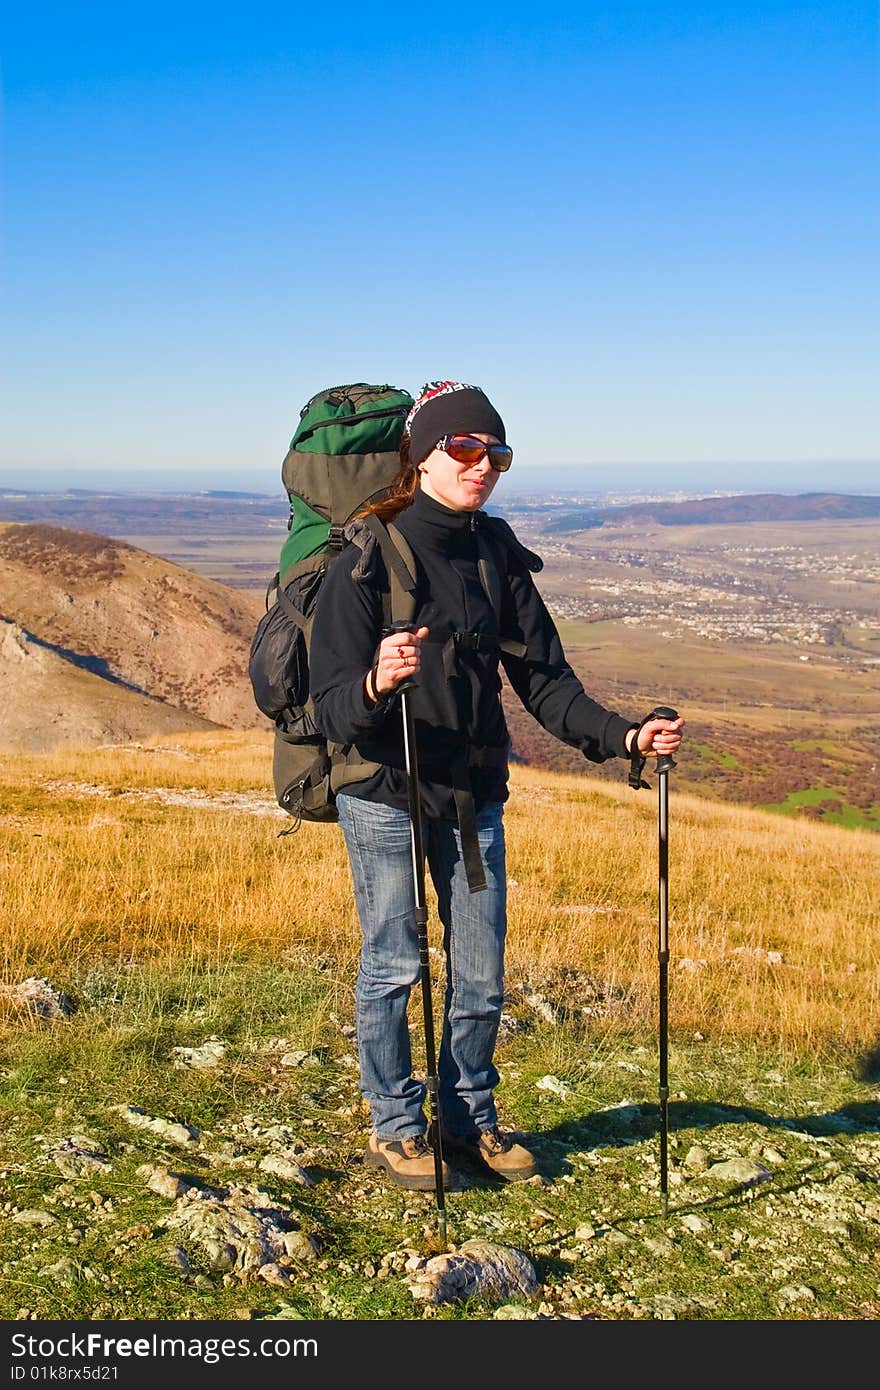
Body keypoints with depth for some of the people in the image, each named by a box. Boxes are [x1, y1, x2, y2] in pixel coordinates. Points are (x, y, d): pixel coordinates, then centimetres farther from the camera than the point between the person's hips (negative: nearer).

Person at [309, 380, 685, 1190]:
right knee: (393, 964, 7)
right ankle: (395, 1127, 27)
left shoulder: (500, 558, -1)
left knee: (481, 974, 11)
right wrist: (376, 685, -42)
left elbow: (545, 680, -1)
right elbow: (331, 709, -20)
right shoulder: (369, 562, -15)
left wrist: (623, 735, -16)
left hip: (474, 795, 4)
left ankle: (470, 1117, 33)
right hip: (384, 795, -4)